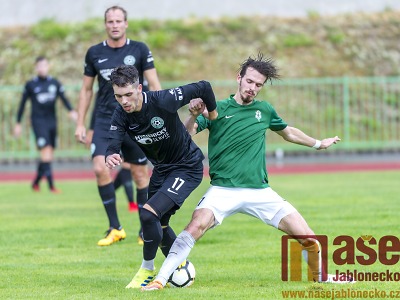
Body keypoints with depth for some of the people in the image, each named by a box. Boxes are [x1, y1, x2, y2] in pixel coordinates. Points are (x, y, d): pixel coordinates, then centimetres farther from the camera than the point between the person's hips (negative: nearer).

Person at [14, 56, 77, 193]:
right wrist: (18, 123, 9)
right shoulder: (30, 85, 1)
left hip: (52, 120, 4)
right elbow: (23, 103, 7)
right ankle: (51, 185, -19)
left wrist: (71, 111, -21)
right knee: (46, 151, -17)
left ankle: (36, 182, 25)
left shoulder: (55, 83, 7)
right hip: (38, 121, -4)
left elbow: (64, 98, -1)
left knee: (49, 156, 8)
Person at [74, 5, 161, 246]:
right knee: (100, 168, -15)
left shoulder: (140, 50, -1)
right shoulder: (95, 53, 5)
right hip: (105, 120, 2)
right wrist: (80, 124, 9)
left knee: (140, 174, 2)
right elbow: (86, 90, 13)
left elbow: (154, 85, -1)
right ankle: (115, 228, -3)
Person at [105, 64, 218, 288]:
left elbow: (203, 88, -20)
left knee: (149, 214, -21)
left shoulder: (163, 101, -29)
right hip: (162, 169, 7)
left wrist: (213, 115, -5)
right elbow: (113, 145, -26)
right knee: (159, 226, 16)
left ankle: (147, 270, -2)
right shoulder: (121, 115, -14)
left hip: (187, 167, -7)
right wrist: (110, 157, -50)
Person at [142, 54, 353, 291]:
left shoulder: (264, 110, 10)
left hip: (260, 191, 3)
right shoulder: (217, 109, 1)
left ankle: (320, 278, 21)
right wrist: (194, 116, -31)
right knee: (197, 225, -31)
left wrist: (318, 144, 41)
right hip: (222, 190, -3)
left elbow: (288, 132, 30)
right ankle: (160, 280, -24)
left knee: (308, 239, -7)